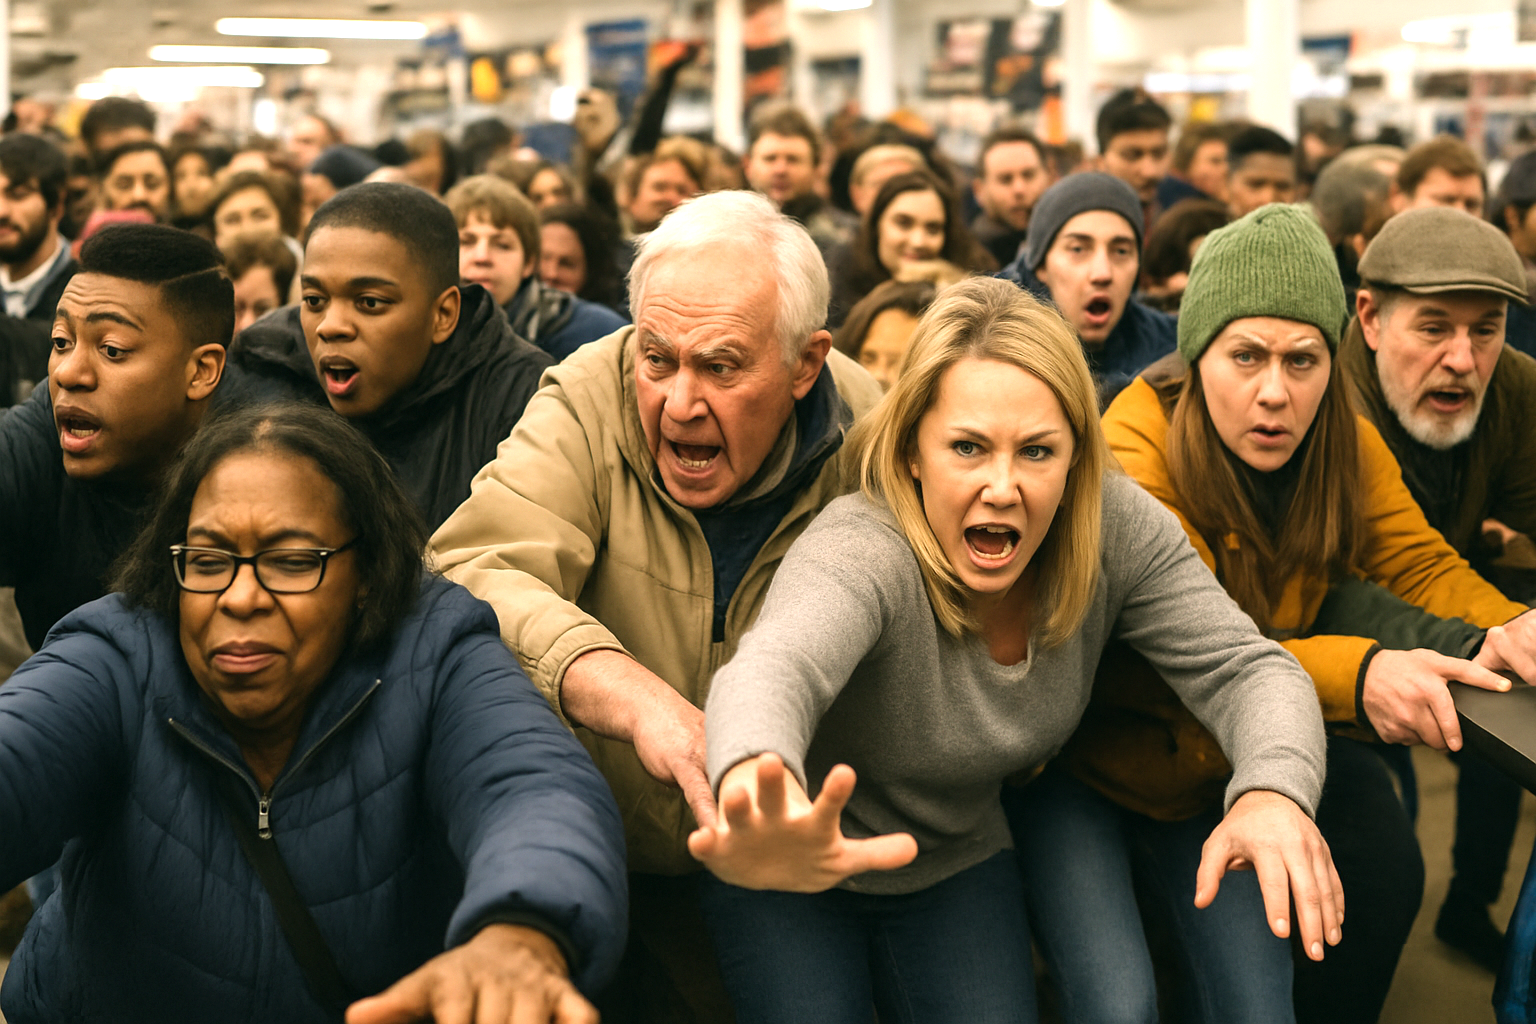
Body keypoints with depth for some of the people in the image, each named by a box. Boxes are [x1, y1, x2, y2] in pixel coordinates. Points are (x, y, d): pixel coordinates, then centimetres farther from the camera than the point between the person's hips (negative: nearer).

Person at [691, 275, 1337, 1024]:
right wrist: (762, 810, -81)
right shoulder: (862, 553, -35)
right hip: (792, 876, -4)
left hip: (958, 863, 4)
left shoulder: (1116, 529, -18)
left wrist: (1274, 793, -43)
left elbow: (1247, 668, -19)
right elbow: (772, 671, -56)